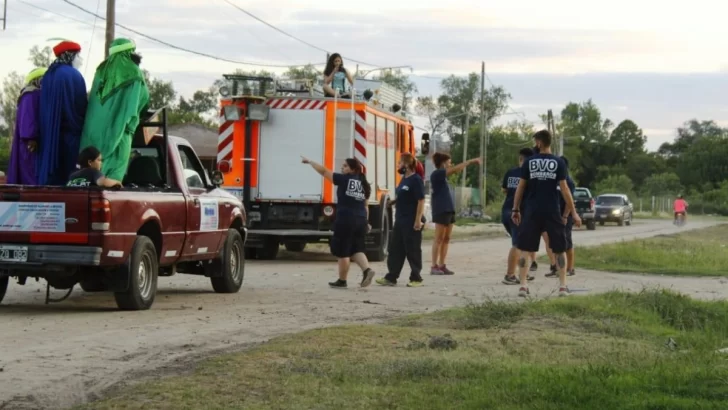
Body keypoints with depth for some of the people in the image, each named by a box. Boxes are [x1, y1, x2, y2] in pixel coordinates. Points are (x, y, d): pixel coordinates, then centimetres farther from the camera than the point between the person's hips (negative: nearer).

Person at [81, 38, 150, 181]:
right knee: (115, 169, -6)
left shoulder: (101, 70, 14)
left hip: (95, 128, 5)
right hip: (119, 127, -5)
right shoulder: (133, 72, 0)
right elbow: (144, 98, 10)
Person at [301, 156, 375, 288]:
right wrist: (366, 222, 24)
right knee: (357, 250, 13)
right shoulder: (364, 184, 13)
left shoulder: (344, 179, -5)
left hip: (345, 220, -6)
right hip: (360, 221, 6)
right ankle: (367, 270, -11)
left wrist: (309, 162, 9)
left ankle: (342, 281, 11)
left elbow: (324, 171, -2)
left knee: (343, 252, 4)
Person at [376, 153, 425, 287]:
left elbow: (421, 201, -17)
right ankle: (391, 277, 13)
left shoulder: (416, 180, -13)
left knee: (412, 251, 0)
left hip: (411, 222, -9)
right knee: (395, 249, 8)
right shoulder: (404, 179, 13)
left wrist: (418, 220, -21)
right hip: (400, 221, 9)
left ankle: (416, 278, 8)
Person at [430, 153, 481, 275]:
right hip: (441, 210, -10)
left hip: (449, 210, 10)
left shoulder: (441, 175, 15)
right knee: (439, 239, -8)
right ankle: (434, 266, -7)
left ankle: (442, 265, 10)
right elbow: (455, 169, -18)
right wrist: (471, 161, -15)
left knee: (446, 239, 8)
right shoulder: (436, 173, -11)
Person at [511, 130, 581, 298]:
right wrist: (574, 212, 0)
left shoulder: (529, 162, 1)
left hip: (532, 211, 0)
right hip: (552, 211, 0)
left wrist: (515, 209, 12)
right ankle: (563, 286, 5)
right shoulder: (558, 162, 0)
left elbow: (521, 187, 3)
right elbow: (564, 188, -4)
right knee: (559, 249, 10)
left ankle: (523, 285, -2)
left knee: (524, 248, 7)